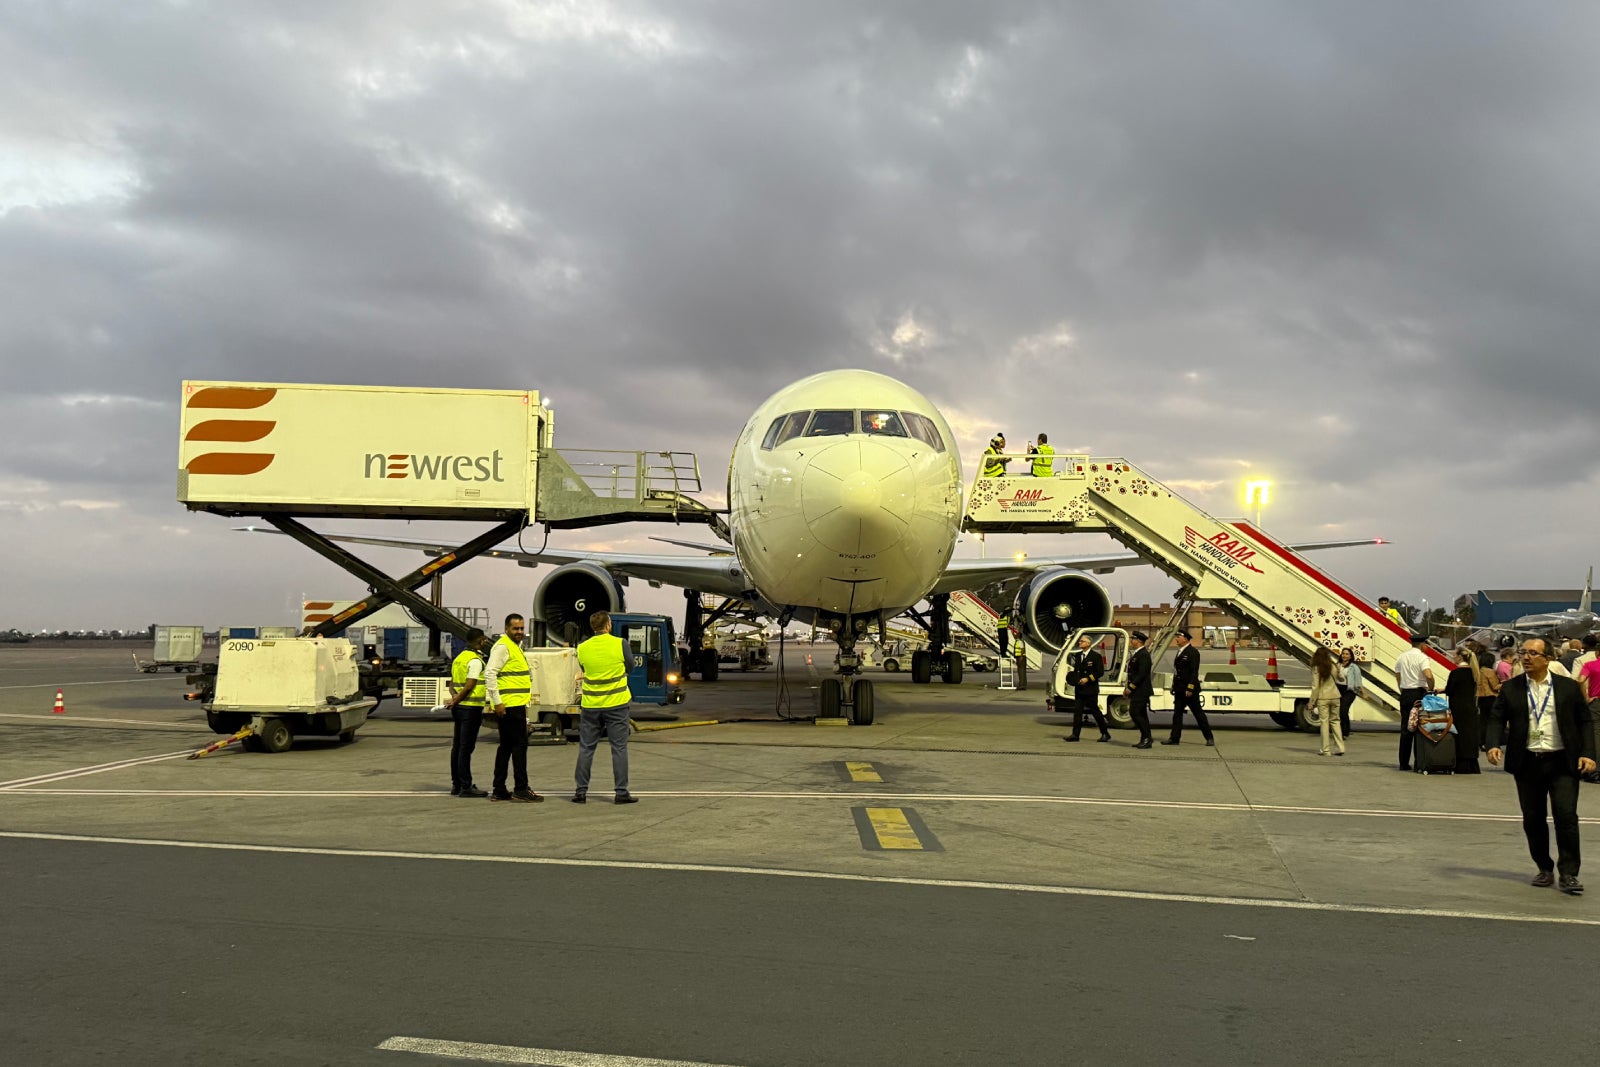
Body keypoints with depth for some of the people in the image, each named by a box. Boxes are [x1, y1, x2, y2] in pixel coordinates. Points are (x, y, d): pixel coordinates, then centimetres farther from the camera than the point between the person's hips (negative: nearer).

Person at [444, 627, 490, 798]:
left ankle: (456, 784, 19)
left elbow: (452, 683, 15)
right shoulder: (475, 660, -13)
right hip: (471, 707, -9)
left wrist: (454, 698, -1)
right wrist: (455, 701, -10)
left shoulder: (459, 657, 16)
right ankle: (466, 786, -4)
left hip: (459, 707, 9)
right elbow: (469, 686, -19)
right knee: (466, 747, -7)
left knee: (457, 747, 12)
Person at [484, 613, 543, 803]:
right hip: (509, 705, -10)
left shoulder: (515, 647, 21)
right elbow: (490, 673, -20)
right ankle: (520, 790, -5)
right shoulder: (502, 646, -11)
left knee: (506, 746, 11)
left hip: (516, 705, 10)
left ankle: (499, 791, 15)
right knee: (520, 745, -8)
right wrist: (497, 702, -23)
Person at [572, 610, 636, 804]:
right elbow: (629, 667, 4)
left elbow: (584, 671, 10)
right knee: (619, 748, 4)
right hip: (616, 703, -2)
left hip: (591, 706, 2)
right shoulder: (620, 644, -10)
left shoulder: (582, 648, -3)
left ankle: (580, 791, 13)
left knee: (586, 748, 10)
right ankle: (621, 792, 4)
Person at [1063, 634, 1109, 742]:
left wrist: (1088, 679, -16)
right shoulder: (1077, 655, 13)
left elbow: (1100, 672, -9)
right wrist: (1074, 678, -3)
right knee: (1077, 710, 0)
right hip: (1079, 688, 5)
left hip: (1091, 688, -5)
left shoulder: (1096, 656, -6)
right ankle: (1075, 734, 1)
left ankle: (1105, 734, 16)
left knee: (1095, 711, 2)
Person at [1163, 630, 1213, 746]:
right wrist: (1175, 687, 14)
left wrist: (1190, 688, -22)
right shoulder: (1180, 652, 15)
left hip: (1190, 689, -8)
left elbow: (1194, 671, -18)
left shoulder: (1193, 652, -12)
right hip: (1180, 689, 8)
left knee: (1198, 713, -1)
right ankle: (1174, 738, 7)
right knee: (1177, 713, 5)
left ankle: (1209, 738, 8)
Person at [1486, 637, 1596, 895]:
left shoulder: (1568, 687, 3)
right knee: (1533, 819, 8)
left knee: (1566, 817, -7)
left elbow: (1584, 722, 5)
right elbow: (1497, 719, 2)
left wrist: (1587, 754, -6)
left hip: (1562, 763, -2)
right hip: (1527, 764, 2)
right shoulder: (1510, 688, 4)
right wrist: (1494, 744, -16)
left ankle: (1569, 873, 3)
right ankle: (1545, 869, 24)